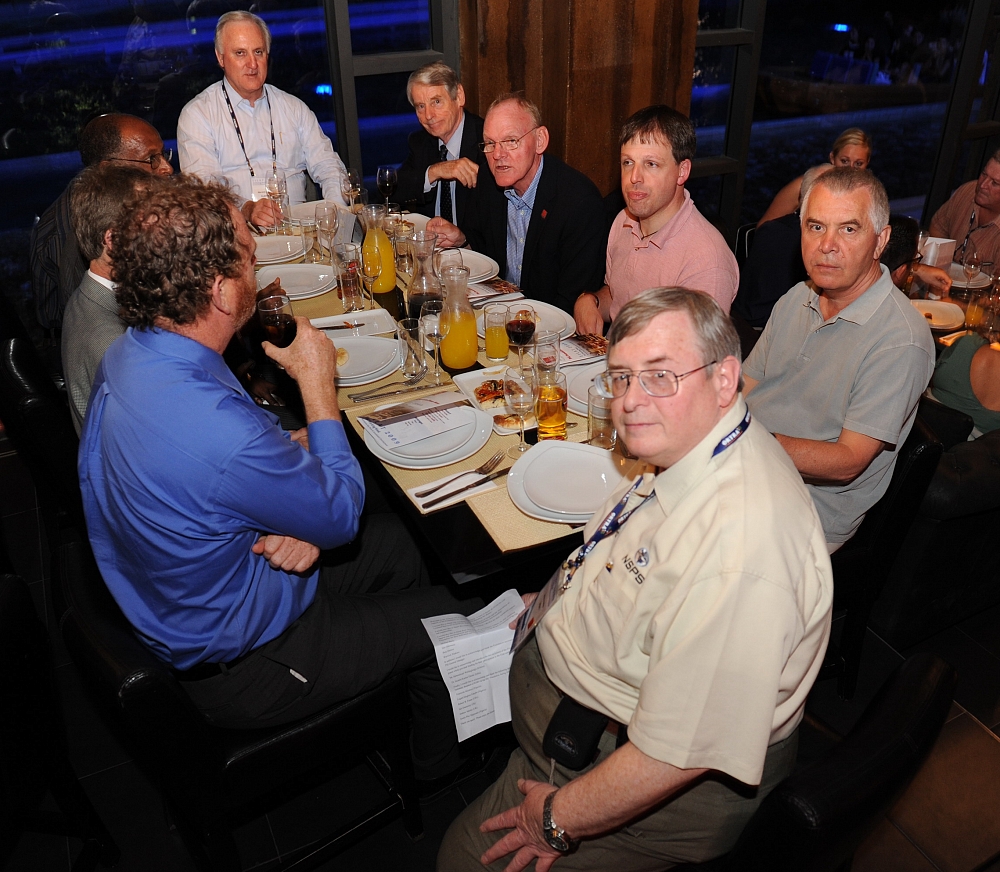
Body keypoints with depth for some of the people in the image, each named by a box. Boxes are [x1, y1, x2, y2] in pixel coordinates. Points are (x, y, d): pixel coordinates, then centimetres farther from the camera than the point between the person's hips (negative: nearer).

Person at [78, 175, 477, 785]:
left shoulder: (131, 353, -9)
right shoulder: (220, 432, -41)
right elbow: (343, 513, -21)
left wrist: (302, 519, -15)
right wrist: (318, 381, -14)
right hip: (235, 668, -8)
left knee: (395, 540, 18)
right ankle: (440, 768, 39)